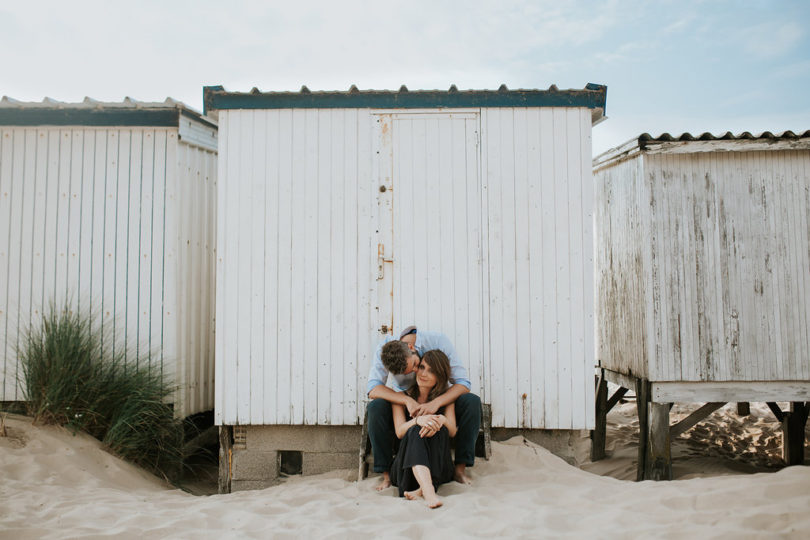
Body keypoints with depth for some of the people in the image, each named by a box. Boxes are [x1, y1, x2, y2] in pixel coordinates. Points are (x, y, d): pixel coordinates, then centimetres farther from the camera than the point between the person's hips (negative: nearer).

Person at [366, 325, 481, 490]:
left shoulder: (438, 341, -24)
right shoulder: (383, 350, -22)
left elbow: (463, 383, -25)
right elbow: (373, 389, -29)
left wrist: (436, 403, -42)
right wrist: (407, 400, -43)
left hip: (440, 401, 0)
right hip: (403, 404, 0)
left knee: (472, 402, -28)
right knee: (376, 407, -31)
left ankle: (460, 467, -19)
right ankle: (386, 473, -19)